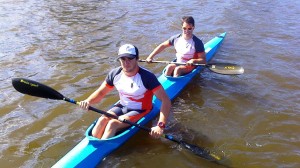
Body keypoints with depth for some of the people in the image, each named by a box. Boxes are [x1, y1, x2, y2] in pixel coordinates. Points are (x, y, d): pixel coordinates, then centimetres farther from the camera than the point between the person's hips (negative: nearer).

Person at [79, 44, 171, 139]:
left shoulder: (146, 77, -22)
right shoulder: (115, 74, -7)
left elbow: (165, 100, -23)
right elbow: (101, 92, 5)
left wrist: (160, 126, -33)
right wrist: (88, 101, -17)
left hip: (139, 111, -5)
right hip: (122, 106, 5)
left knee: (113, 124, -25)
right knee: (102, 120, -21)